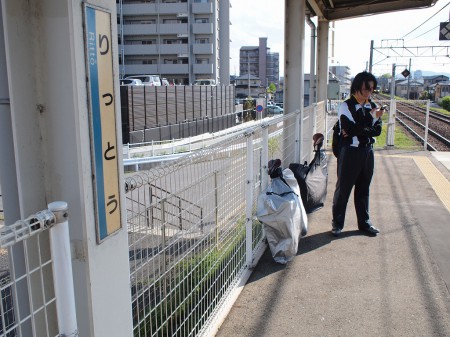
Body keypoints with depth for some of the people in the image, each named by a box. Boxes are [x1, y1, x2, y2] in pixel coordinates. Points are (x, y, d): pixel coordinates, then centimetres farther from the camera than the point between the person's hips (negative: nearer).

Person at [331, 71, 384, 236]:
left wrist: (359, 131, -14)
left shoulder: (372, 106, 9)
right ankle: (337, 223, 15)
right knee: (343, 188, 3)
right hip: (350, 152, -5)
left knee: (364, 188, 14)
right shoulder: (346, 106, -8)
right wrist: (372, 117, -17)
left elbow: (377, 130, 0)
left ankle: (364, 223, 26)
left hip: (367, 151, 6)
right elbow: (351, 129, -19)